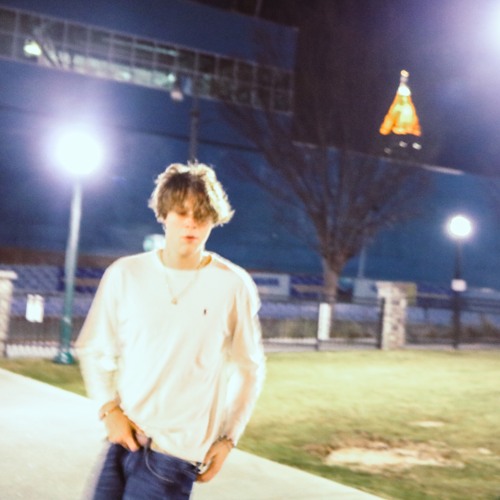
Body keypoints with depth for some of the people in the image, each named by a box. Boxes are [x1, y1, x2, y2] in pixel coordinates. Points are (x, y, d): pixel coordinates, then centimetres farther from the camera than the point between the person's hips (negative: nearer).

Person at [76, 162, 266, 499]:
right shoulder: (125, 274, -2)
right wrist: (109, 408, -3)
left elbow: (250, 367, 3)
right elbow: (95, 349, 9)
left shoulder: (234, 285, -8)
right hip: (125, 434, 3)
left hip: (179, 447, -3)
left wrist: (229, 438, 1)